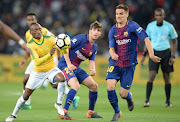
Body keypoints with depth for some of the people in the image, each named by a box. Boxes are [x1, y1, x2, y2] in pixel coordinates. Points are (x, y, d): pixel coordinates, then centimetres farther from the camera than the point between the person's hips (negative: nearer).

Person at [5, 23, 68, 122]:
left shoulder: (49, 39, -14)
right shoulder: (30, 45, -18)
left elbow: (65, 51, -8)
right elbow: (37, 62, -29)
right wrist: (49, 54, -44)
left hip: (51, 69, 0)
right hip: (37, 72, 0)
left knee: (62, 79, -32)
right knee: (26, 96, 1)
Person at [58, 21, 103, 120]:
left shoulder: (94, 47, 9)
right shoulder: (81, 38, -15)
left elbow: (91, 62, 9)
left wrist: (93, 70, -15)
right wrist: (69, 64, -20)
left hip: (76, 67, 8)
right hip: (64, 65, -8)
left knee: (94, 86, 7)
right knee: (76, 86, -30)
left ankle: (91, 112, 20)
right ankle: (64, 112, -26)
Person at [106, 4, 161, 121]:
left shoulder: (133, 26, -9)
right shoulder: (113, 30, 4)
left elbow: (146, 39, -13)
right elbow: (111, 48, 2)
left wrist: (151, 55, -24)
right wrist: (112, 53, -23)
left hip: (129, 65, -3)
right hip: (115, 63, 3)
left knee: (123, 94, -5)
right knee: (110, 87, -17)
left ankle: (129, 97, 35)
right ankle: (117, 112, 6)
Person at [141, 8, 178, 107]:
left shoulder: (169, 27, -2)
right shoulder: (150, 26, 1)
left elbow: (174, 41, 6)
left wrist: (173, 56, -3)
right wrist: (144, 55, 7)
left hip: (166, 52, 0)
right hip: (154, 52, 0)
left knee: (166, 77, 4)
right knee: (151, 75, -14)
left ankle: (168, 101, 15)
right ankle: (147, 100, -14)